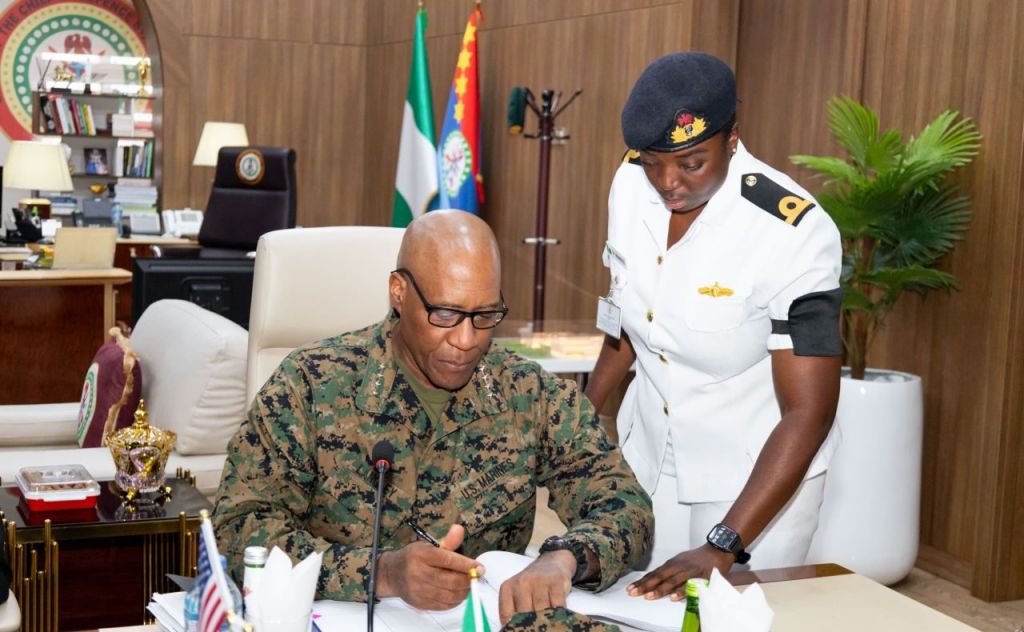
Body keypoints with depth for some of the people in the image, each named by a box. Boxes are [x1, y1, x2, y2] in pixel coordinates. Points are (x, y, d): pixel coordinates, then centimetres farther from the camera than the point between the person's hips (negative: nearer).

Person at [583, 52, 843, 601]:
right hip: (647, 454, 5)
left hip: (760, 475, -5)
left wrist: (722, 548, -31)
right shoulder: (631, 185, -10)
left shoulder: (793, 234, -27)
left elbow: (809, 413, -26)